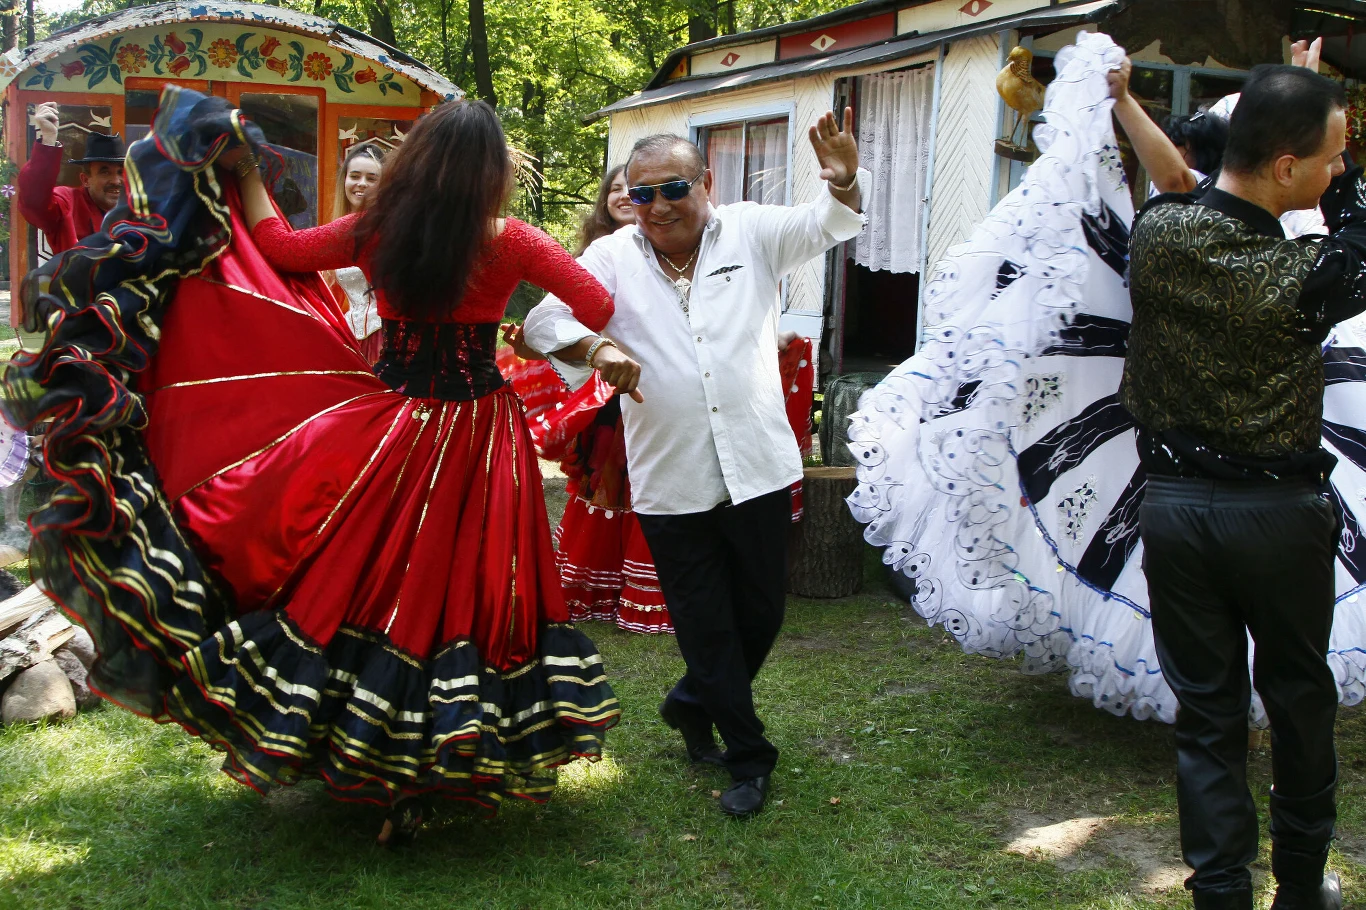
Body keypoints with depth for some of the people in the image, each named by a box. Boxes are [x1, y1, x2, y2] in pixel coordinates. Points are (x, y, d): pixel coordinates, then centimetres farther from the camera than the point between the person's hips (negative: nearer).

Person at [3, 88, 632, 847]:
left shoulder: (377, 233, -2)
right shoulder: (508, 242, -10)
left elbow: (280, 248, 11)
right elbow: (599, 308, -12)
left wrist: (245, 176, 23)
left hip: (389, 431, 2)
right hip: (479, 438, -2)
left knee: (378, 578, 14)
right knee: (464, 587, 8)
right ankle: (435, 765, 17)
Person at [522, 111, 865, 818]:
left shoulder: (750, 234, 3)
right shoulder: (612, 257, 1)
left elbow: (828, 226, -3)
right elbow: (545, 320, -2)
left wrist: (842, 181, -26)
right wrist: (595, 345, -22)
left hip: (757, 467, 1)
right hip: (669, 480, -1)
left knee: (762, 612, 13)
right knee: (705, 623, 7)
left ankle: (693, 705, 40)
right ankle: (749, 757, 24)